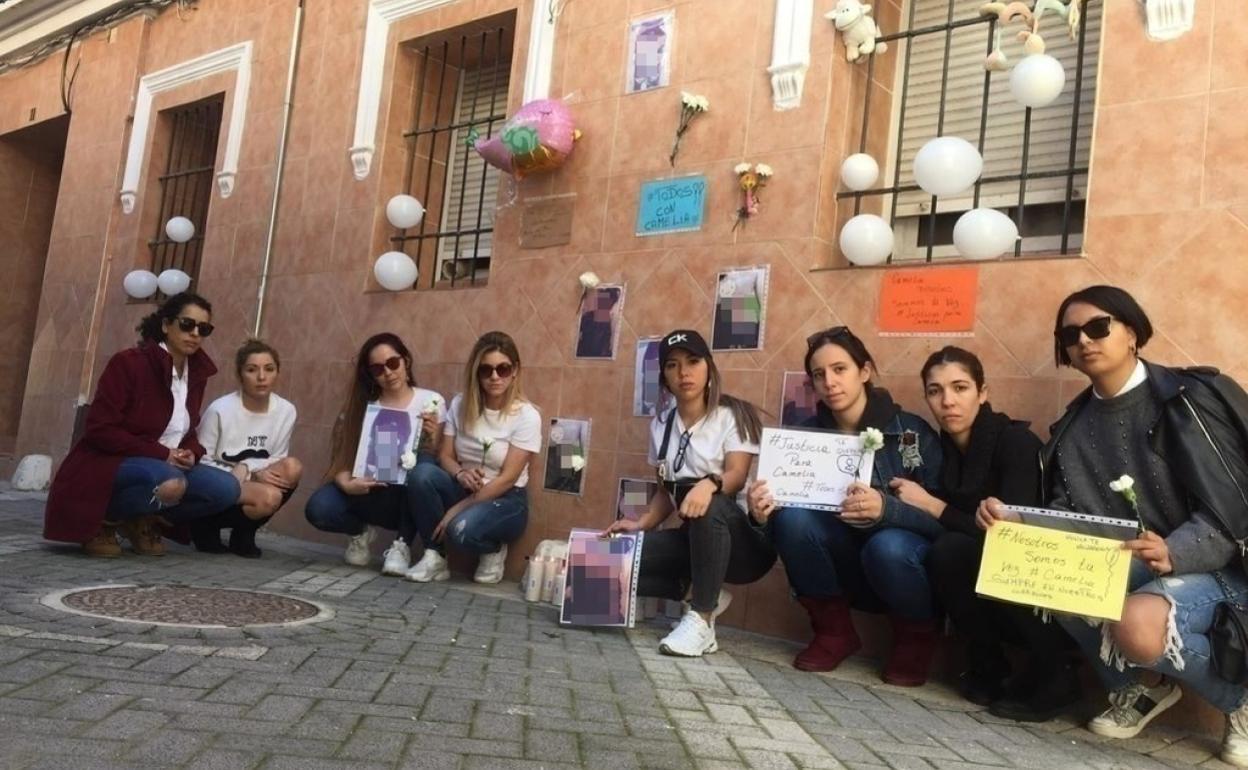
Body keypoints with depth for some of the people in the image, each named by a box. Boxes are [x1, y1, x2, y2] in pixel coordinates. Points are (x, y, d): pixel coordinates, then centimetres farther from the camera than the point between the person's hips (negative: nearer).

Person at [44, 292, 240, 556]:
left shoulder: (197, 373, 4)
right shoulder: (128, 362, -15)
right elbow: (99, 430, -18)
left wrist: (191, 453, -9)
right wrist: (162, 454, -22)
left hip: (168, 465, 7)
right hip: (109, 464, -7)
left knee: (226, 488, -17)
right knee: (170, 484, -37)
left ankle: (143, 522, 3)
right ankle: (103, 520, -7)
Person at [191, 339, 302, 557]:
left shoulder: (286, 411, -7)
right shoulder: (220, 409, -17)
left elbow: (277, 459, 0)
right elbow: (201, 461, -11)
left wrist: (246, 467, -21)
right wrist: (255, 473, -22)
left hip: (249, 483, 5)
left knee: (292, 467, -24)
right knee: (269, 497, -32)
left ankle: (243, 534, -5)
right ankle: (206, 527, -2)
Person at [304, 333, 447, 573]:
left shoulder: (431, 401, -2)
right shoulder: (360, 404, 2)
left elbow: (436, 459, -3)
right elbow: (341, 456, -3)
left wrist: (432, 438, -23)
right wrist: (346, 484, -23)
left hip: (409, 494, -2)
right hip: (368, 493, 2)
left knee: (424, 465, -34)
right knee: (318, 509, -27)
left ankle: (401, 545, -17)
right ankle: (361, 531, 9)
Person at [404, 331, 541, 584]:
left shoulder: (527, 416, -15)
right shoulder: (460, 404, -2)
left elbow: (507, 479, -18)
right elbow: (445, 456, 0)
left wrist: (456, 510, -20)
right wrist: (461, 474, -25)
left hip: (505, 501, -4)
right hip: (465, 490, 4)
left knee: (462, 529, -35)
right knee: (422, 473, -26)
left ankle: (494, 551, 2)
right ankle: (434, 557, -12)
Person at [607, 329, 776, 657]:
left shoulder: (733, 415, -6)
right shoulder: (661, 424, 9)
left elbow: (737, 476, -21)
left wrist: (709, 484, -43)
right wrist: (642, 524, -3)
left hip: (743, 540, -5)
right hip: (695, 539, 5)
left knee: (709, 505, -39)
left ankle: (701, 620, -29)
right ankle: (703, 592, -1)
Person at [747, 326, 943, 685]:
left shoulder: (912, 431, -13)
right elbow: (785, 509, -6)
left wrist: (886, 509, -38)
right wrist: (763, 513, -30)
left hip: (897, 562, -2)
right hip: (843, 570, 3)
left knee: (888, 547, -36)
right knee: (792, 518, -24)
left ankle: (916, 635, -1)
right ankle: (833, 629, -2)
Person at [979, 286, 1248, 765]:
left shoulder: (1192, 398, -9)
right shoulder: (1074, 426, 7)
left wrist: (1172, 554, -34)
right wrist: (1010, 521, -21)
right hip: (1123, 572, 5)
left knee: (1137, 625, -36)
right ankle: (1141, 681, 0)